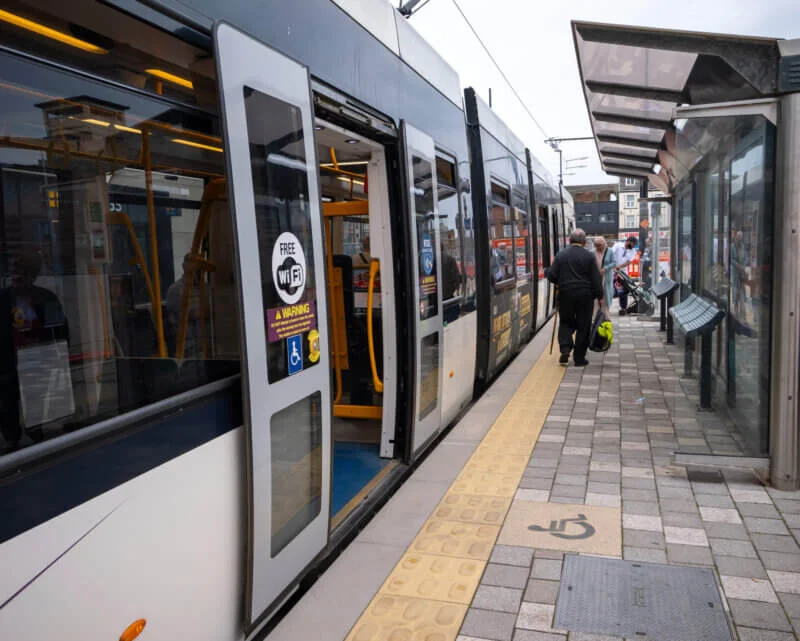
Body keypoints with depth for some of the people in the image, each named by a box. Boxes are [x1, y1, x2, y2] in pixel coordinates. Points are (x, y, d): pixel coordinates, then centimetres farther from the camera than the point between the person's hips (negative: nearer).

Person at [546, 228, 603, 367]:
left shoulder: (561, 255, 0)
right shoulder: (589, 256, -5)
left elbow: (551, 275, -1)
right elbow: (596, 279, -5)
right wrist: (599, 296, 3)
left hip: (565, 294, 2)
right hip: (585, 296, -1)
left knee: (565, 322, 16)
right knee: (583, 326, 7)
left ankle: (565, 349, -4)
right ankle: (579, 358, 10)